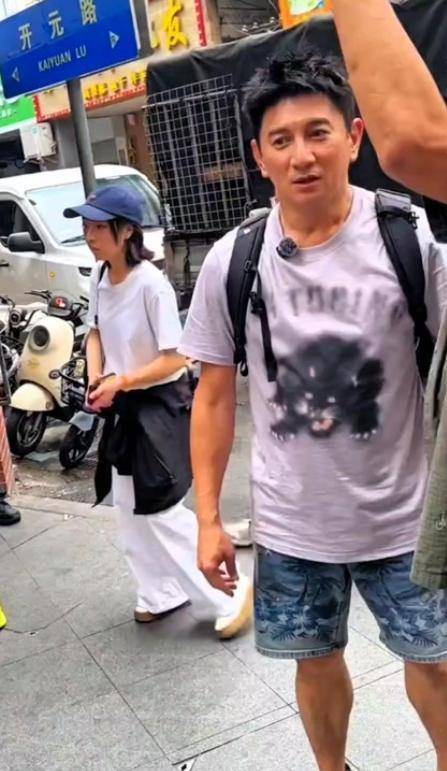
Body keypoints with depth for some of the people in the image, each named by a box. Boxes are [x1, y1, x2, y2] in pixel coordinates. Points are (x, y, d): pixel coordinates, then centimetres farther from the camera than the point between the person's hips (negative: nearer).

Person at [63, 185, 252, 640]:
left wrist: (120, 382, -25)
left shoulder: (151, 283, -22)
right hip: (123, 406, 8)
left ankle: (229, 594, 14)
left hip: (160, 404, -8)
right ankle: (162, 593, 34)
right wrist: (96, 380, -4)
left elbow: (175, 359, -21)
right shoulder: (99, 276, 0)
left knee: (159, 509, -4)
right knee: (128, 505, 15)